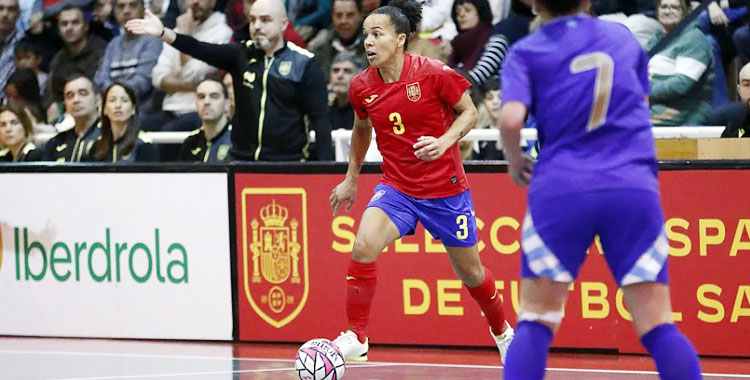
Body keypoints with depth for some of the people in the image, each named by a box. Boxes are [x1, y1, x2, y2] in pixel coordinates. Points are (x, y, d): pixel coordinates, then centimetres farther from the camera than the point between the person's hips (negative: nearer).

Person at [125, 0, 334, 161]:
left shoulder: (304, 64, -3)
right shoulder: (242, 55, 6)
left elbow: (320, 118, -4)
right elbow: (202, 50, -9)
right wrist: (163, 33, -26)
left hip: (288, 162, -3)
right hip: (242, 159, 3)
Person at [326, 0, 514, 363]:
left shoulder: (434, 74, -16)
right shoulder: (362, 87, -4)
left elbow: (469, 112, -5)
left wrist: (444, 142, -22)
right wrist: (351, 178, 21)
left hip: (446, 188, -2)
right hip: (396, 188, 2)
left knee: (470, 272, 12)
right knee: (363, 246, -24)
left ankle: (501, 331, 41)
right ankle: (355, 338, -13)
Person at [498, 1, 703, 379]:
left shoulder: (525, 52, 6)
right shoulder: (623, 36, 16)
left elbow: (511, 119, -9)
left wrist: (515, 161, 9)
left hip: (560, 188, -1)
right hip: (634, 186, 1)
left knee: (536, 320, 7)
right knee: (656, 324, 0)